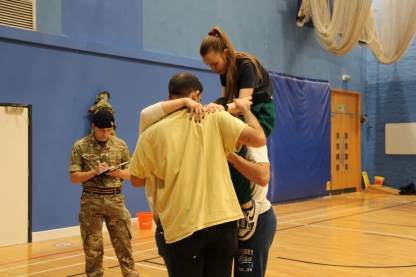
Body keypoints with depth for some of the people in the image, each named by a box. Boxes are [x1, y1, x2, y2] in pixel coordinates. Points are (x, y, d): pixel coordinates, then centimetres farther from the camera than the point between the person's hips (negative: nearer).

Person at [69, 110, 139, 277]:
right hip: (91, 201, -1)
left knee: (124, 242, 7)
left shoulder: (120, 145, 3)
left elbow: (131, 172, 8)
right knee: (92, 246, 7)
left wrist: (117, 172, -13)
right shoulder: (80, 146, -2)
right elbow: (74, 177, -3)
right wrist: (94, 171, -18)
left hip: (115, 200, 2)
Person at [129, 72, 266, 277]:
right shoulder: (215, 118, -1)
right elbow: (259, 139, -5)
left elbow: (136, 181, 10)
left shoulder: (152, 133, 1)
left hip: (181, 227, -1)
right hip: (222, 221, 1)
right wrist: (244, 108, 12)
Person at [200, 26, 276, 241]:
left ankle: (247, 206, -18)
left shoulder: (246, 66, -24)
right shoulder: (225, 69, 1)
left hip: (261, 114, -9)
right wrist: (216, 107, -19)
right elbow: (228, 101, 2)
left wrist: (223, 108, -55)